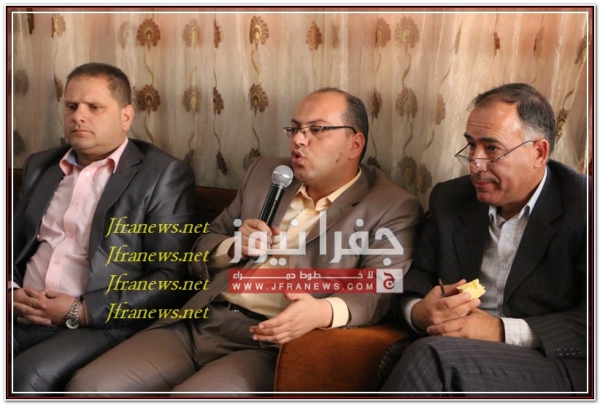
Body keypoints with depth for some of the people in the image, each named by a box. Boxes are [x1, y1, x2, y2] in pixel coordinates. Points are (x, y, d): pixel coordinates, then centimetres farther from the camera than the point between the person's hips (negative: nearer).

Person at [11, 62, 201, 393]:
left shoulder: (164, 175, -1)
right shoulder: (39, 166, 19)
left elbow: (172, 278, -7)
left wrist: (82, 311, -12)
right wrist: (10, 289, 1)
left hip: (101, 325, -5)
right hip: (21, 315, 5)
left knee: (28, 376, -31)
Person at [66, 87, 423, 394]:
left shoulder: (393, 207, 1)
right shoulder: (266, 173, 18)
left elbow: (382, 292, -12)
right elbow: (205, 248, 22)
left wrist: (323, 312, -33)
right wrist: (233, 247, -3)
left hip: (271, 345, -5)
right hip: (200, 324, 6)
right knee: (89, 387, -13)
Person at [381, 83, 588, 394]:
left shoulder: (584, 206, -4)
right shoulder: (449, 198, 12)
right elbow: (414, 283, 13)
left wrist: (502, 331, -18)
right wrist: (418, 312, -11)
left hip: (555, 367, -4)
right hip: (452, 355, 4)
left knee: (434, 357, -32)